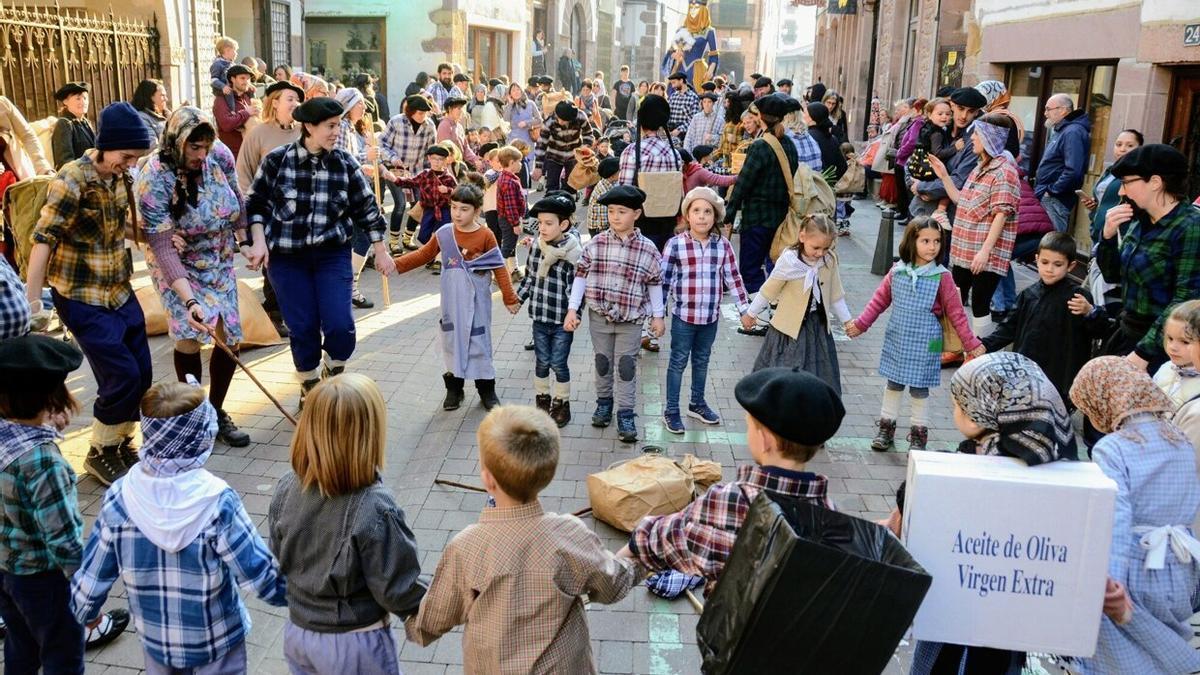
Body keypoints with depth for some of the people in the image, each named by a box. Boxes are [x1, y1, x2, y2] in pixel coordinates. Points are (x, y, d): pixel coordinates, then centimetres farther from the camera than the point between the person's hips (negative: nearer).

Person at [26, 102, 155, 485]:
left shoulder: (120, 177, 4)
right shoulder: (71, 180, -18)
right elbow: (43, 240, -19)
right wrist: (31, 302, -21)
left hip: (119, 292, 7)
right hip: (82, 298, -7)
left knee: (142, 375, 8)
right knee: (122, 376, -9)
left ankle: (119, 443, 29)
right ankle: (100, 453, 13)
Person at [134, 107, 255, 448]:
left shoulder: (219, 154, -14)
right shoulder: (153, 180, -26)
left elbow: (237, 199, 6)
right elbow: (163, 247, -29)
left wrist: (248, 240, 8)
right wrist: (189, 301, -36)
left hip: (220, 261, 4)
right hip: (179, 266, -4)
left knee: (230, 339, 0)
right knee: (190, 336, -18)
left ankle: (216, 412, 20)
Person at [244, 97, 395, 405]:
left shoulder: (345, 163, -2)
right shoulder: (276, 160, -6)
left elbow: (367, 208, 6)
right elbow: (256, 203, 4)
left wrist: (381, 251, 9)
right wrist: (259, 241, -7)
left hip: (332, 254, 1)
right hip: (287, 256, -1)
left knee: (340, 325, -11)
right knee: (303, 328, 0)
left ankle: (333, 374, 21)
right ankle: (310, 387, 26)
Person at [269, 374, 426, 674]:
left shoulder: (286, 489, -13)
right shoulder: (375, 509, -30)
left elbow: (278, 555, 2)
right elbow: (395, 590, -20)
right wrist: (428, 608, -1)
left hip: (297, 631, 5)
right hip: (353, 645, -5)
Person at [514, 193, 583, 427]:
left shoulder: (574, 253, -16)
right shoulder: (536, 247, 0)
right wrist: (517, 297, 16)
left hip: (563, 320, -4)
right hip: (539, 317, 4)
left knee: (558, 364, 7)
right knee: (542, 362, 15)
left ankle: (561, 404, 26)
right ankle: (542, 400, 33)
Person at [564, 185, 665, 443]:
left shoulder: (647, 249, -7)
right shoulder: (596, 244, -5)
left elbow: (655, 283, 2)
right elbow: (581, 275, 0)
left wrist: (657, 316, 5)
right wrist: (572, 309, -3)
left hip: (631, 319, -2)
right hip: (599, 316, 2)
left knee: (627, 367, 1)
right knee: (602, 362, 15)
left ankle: (626, 414, 10)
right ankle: (604, 402, 34)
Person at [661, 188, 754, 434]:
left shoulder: (723, 245, -2)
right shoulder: (675, 244, -10)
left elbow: (733, 279, 5)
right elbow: (663, 280, -6)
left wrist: (745, 309, 5)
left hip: (711, 316, 3)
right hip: (683, 315, -3)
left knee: (702, 361, 19)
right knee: (678, 362, 7)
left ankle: (697, 403, 36)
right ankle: (671, 410, 17)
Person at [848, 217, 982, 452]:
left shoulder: (942, 276, -10)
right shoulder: (897, 271, -4)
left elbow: (956, 313, -5)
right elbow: (879, 300, 6)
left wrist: (971, 343, -5)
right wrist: (861, 324, 4)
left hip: (924, 345, -2)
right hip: (896, 342, 3)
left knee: (919, 389, 8)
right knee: (893, 384, 15)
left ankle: (918, 434, 25)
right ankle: (886, 428, 30)